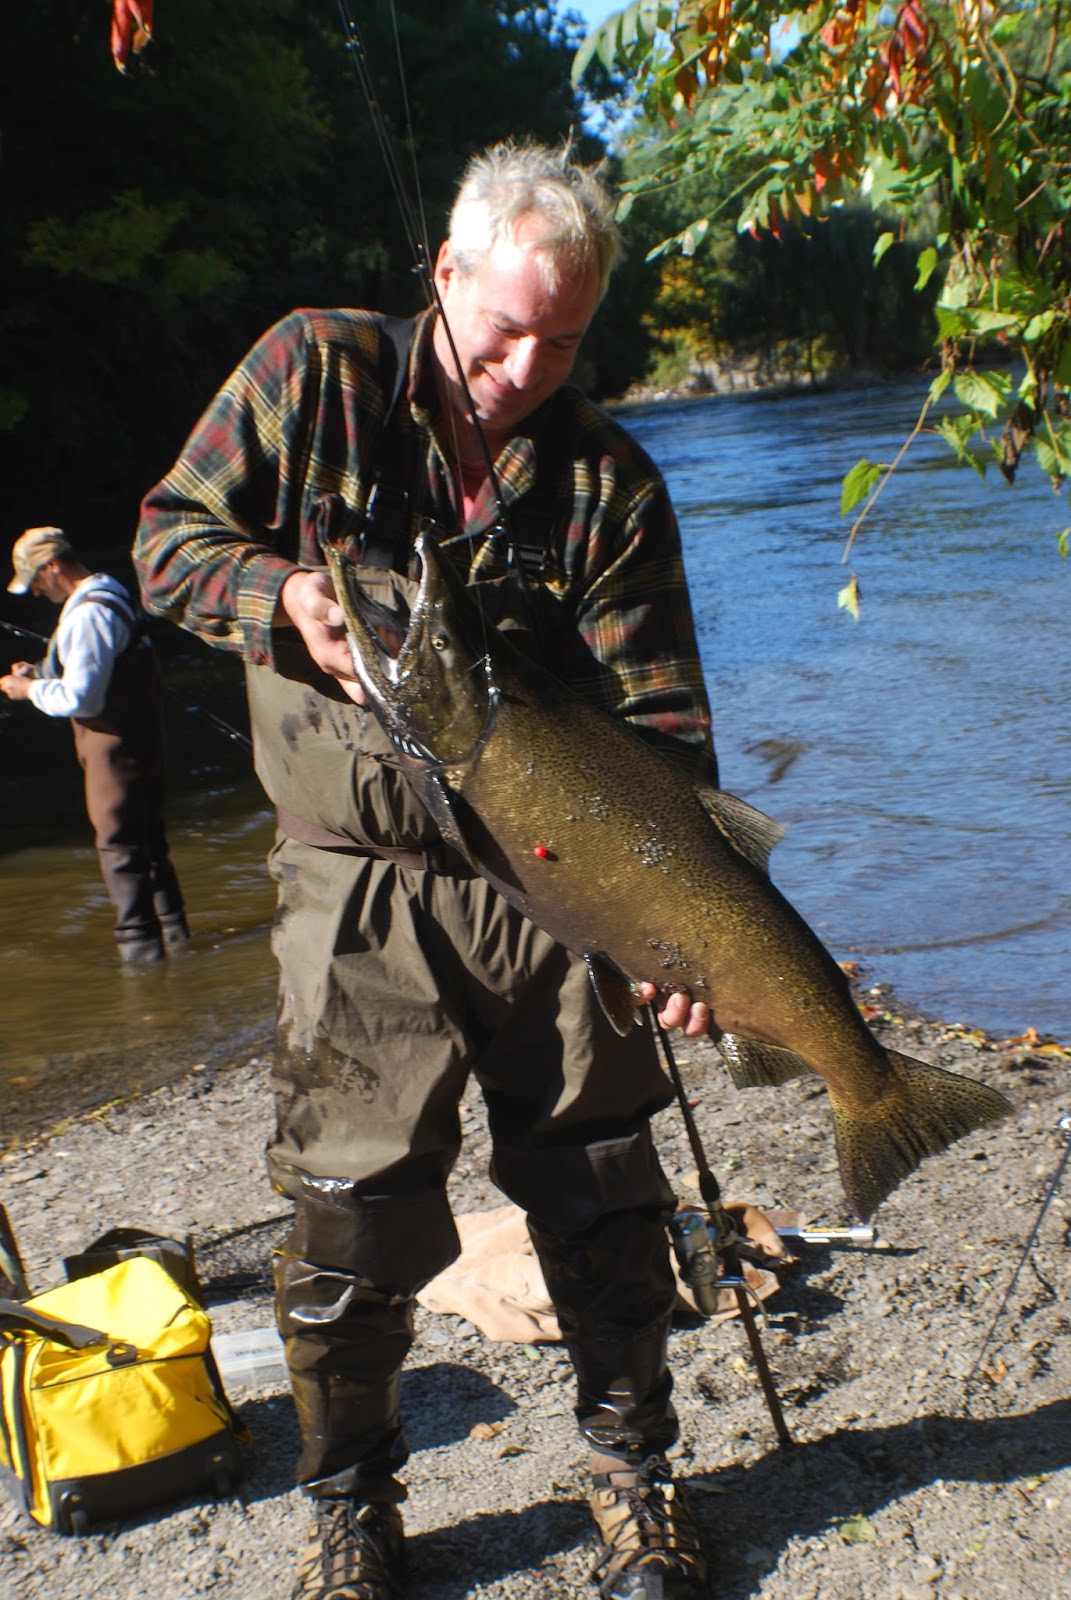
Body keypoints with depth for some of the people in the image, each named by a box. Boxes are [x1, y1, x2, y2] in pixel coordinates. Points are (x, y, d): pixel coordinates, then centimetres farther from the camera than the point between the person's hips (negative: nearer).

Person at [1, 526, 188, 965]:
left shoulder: (87, 614, -21)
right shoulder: (109, 594, 11)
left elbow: (80, 698, -24)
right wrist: (39, 671, 12)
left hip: (115, 746, -10)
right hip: (140, 739, 10)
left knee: (118, 846, -2)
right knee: (148, 840, 18)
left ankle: (140, 948, 4)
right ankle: (174, 933, 28)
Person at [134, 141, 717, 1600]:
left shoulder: (609, 477, -1)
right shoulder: (312, 373, -1)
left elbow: (658, 721, -5)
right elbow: (171, 538, 5)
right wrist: (284, 595, -17)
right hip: (359, 890, -1)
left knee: (605, 1203, 9)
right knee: (351, 1217, 2)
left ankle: (634, 1468, 33)